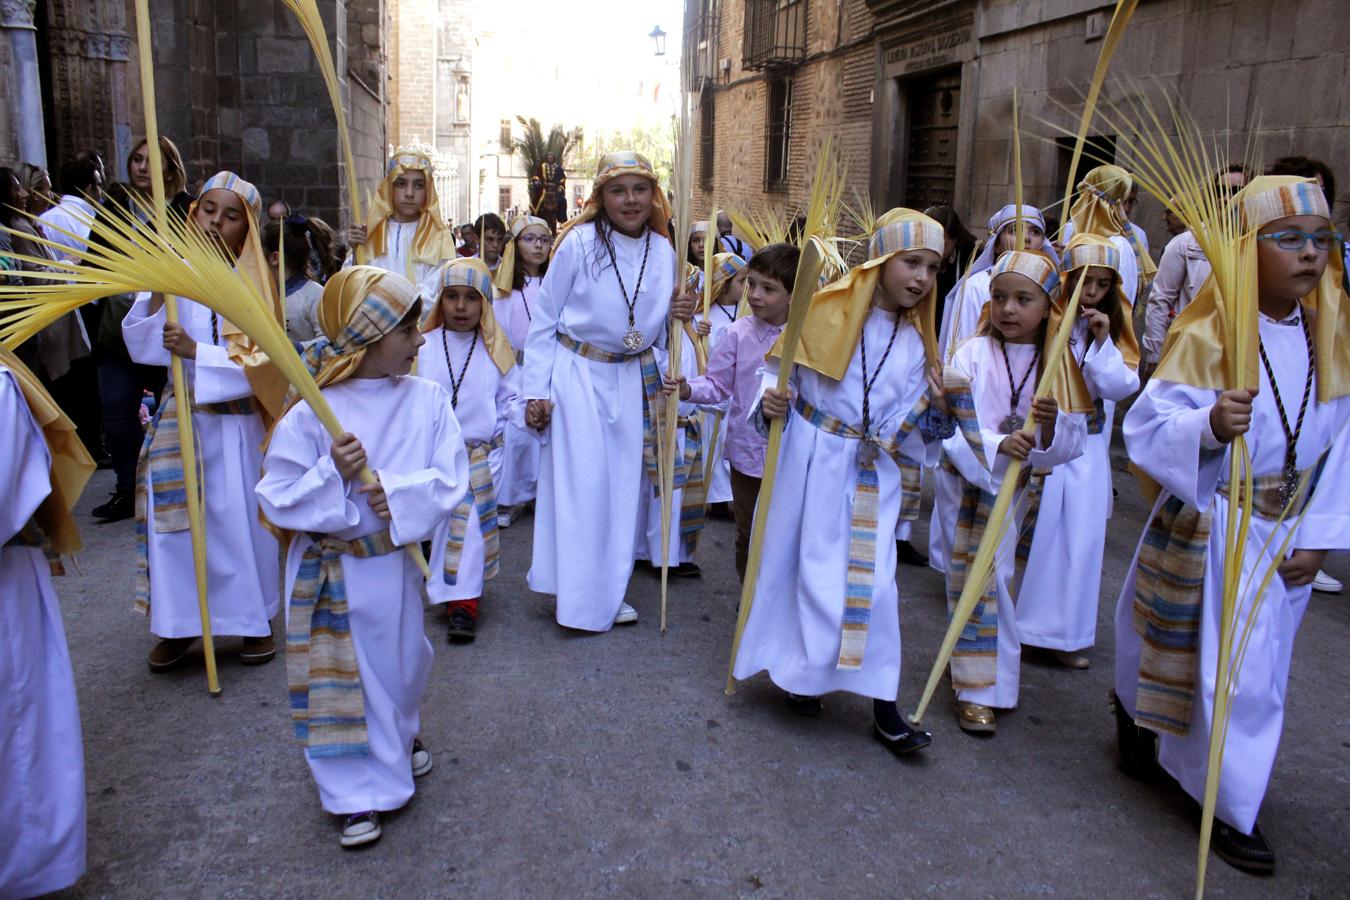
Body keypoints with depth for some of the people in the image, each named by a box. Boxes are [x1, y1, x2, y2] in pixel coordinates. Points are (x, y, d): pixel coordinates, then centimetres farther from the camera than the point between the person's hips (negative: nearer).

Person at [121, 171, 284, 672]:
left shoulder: (253, 285, -4)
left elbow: (260, 363, -13)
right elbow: (140, 346, -4)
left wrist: (197, 352, -22)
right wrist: (156, 297, -17)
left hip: (232, 422, -2)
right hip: (176, 417, 2)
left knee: (238, 519, 4)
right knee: (173, 519, 6)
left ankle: (256, 620, 20)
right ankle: (178, 624, 20)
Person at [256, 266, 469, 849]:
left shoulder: (428, 399, -8)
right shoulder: (312, 413, -16)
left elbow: (452, 479, -11)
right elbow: (276, 496, -13)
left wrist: (399, 494, -27)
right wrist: (332, 475, -28)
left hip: (399, 564, 3)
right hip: (332, 572, -3)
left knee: (401, 660, 23)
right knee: (343, 677, 8)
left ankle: (400, 736, 52)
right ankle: (359, 791, 27)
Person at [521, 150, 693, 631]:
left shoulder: (664, 252, 2)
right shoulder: (579, 243, -12)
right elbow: (543, 322, -6)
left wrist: (677, 316, -9)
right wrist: (536, 391, -10)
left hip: (631, 379, 5)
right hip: (577, 373, -5)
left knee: (623, 483, 10)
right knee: (581, 482, -2)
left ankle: (609, 591, 26)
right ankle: (580, 598, 13)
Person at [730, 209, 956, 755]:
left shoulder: (915, 342, 4)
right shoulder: (826, 310, -6)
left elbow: (912, 428, 3)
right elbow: (779, 371, 0)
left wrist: (938, 406, -17)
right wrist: (773, 401, -20)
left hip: (875, 472, 2)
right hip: (814, 458, -2)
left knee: (872, 577, -1)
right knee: (803, 562, 7)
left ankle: (884, 706, 9)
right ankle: (802, 670, 29)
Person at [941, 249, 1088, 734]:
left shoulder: (1060, 365, 0)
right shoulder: (972, 356, -9)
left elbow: (1072, 444, -5)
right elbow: (953, 429, -17)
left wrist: (1051, 424, -25)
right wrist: (996, 445, -32)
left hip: (1035, 491, 4)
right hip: (982, 486, -3)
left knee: (1013, 582, 15)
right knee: (982, 583, -3)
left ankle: (999, 679, 34)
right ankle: (978, 690, 10)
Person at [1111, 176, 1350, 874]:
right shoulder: (1207, 336, -16)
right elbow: (1147, 426, -22)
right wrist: (1209, 425, -42)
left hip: (1286, 530, 6)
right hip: (1210, 527, -6)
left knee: (1261, 663, 18)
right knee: (1229, 666, 2)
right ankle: (1230, 807, 23)